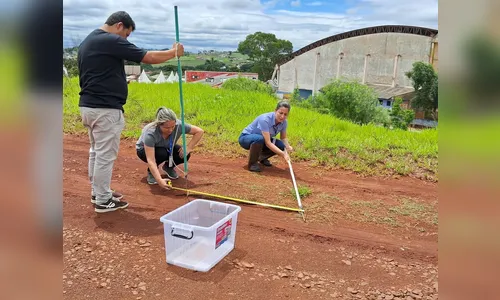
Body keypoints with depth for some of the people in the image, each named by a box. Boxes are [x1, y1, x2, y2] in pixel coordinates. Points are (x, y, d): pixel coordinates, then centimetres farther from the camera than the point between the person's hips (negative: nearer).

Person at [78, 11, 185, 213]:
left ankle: (98, 192, 32)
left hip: (87, 106, 10)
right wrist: (174, 52, 2)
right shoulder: (111, 41, -14)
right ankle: (103, 201, 11)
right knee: (105, 155, 0)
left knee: (96, 151, 19)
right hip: (105, 109, -10)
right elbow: (149, 57, -12)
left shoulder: (86, 43, 16)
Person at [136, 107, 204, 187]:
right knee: (162, 153, -35)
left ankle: (168, 167, 7)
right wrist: (159, 180, -52)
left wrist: (189, 148, -28)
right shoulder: (150, 133, -39)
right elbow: (150, 160, -43)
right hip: (144, 150, -3)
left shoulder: (179, 125, -30)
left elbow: (199, 131, -20)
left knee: (185, 155, -23)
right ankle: (151, 172, -5)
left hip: (166, 148, 4)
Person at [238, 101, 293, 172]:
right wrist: (283, 154, -43)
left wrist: (288, 146, -19)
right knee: (260, 139, -39)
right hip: (246, 138, -6)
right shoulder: (265, 119, -34)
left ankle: (262, 157, 11)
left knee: (281, 146, -16)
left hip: (263, 140, 7)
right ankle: (252, 163, -15)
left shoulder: (284, 122, -13)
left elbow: (283, 138, 3)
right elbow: (268, 143, -38)